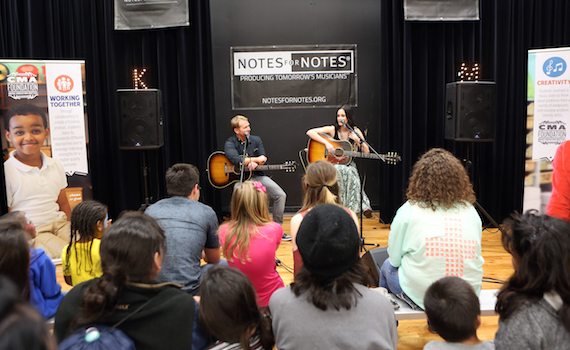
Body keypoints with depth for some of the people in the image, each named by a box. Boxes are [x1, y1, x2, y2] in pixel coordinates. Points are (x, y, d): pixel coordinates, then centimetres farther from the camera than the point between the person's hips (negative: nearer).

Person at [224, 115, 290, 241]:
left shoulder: (256, 140, 10)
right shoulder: (230, 144, -6)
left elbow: (263, 158, 2)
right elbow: (236, 160, -23)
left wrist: (254, 163, -20)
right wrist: (256, 159, -16)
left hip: (257, 176, 5)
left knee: (281, 195, -8)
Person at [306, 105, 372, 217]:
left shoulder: (356, 131, 8)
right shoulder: (333, 129, 1)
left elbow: (366, 152, 8)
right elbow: (310, 132, -10)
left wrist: (358, 140, -9)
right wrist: (326, 143, -19)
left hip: (349, 164, 1)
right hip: (332, 164, -1)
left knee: (350, 173, -35)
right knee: (338, 171, -38)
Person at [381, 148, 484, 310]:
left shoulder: (409, 210, -10)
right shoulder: (471, 212, 1)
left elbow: (394, 258, -2)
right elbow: (476, 257, 11)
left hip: (421, 296, -4)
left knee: (387, 266, 26)